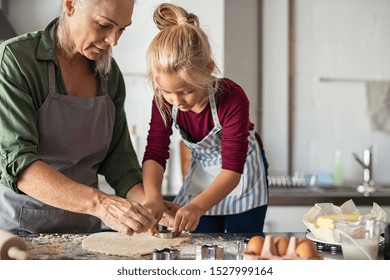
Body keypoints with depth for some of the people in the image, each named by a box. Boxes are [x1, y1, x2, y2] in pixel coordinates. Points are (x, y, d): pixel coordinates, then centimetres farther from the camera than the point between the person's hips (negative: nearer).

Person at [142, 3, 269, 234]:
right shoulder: (164, 100, -20)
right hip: (202, 175, 4)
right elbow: (155, 153, -20)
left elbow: (232, 169, -35)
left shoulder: (232, 99, -34)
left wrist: (197, 207, -50)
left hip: (242, 177, -3)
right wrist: (153, 196, -39)